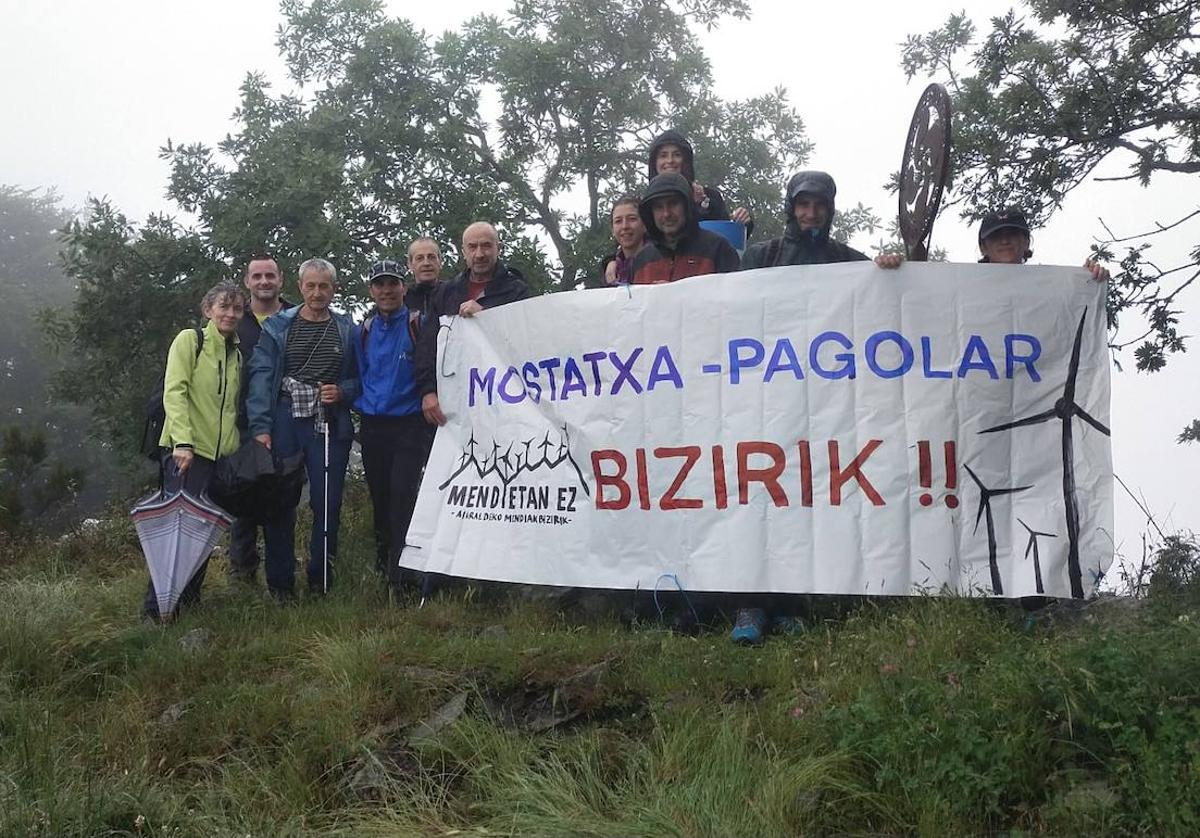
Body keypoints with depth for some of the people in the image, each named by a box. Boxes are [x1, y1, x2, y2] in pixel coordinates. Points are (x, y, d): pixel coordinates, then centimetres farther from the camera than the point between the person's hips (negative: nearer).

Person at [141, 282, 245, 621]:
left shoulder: (236, 354, 16)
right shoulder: (189, 340, -1)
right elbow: (174, 392, -11)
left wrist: (239, 446, 8)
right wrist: (183, 441, -22)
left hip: (223, 453, 6)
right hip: (188, 450, -6)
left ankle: (188, 599, 19)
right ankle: (156, 606, -4)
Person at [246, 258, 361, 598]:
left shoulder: (347, 330, 9)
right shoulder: (277, 327, 5)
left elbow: (359, 377, 14)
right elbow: (261, 376, -3)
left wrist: (342, 392, -8)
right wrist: (261, 427, -12)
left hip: (330, 425, 1)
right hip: (285, 422, -1)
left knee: (327, 504, 1)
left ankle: (320, 579, 15)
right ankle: (279, 582, 11)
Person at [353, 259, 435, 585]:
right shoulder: (364, 330, 10)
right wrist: (362, 405, 8)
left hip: (409, 425, -5)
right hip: (373, 427, 5)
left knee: (402, 497, -12)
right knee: (379, 498, 12)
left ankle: (401, 577, -9)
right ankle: (382, 567, 26)